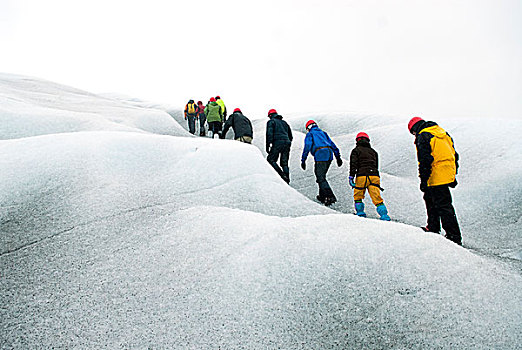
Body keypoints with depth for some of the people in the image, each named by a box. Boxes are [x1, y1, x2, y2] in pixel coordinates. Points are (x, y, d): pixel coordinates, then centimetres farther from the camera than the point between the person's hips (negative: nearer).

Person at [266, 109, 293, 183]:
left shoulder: (271, 122, 8)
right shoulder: (284, 122, 27)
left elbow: (269, 134, -7)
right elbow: (290, 136, 25)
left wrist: (268, 146, -9)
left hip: (277, 143, -6)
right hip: (287, 143, 6)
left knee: (271, 159, 0)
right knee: (284, 163, 8)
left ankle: (282, 174, -15)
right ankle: (287, 180, 2)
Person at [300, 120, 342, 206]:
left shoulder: (310, 134, 10)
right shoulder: (323, 133, 28)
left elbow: (307, 147, -3)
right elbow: (333, 145, 23)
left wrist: (303, 160, -3)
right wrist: (338, 157, 24)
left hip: (320, 156, -7)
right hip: (329, 155, 7)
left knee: (320, 178, -6)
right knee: (321, 175, 20)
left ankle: (330, 197, -17)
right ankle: (322, 196, 24)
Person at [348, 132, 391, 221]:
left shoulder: (356, 150, 10)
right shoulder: (373, 151, 24)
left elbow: (353, 164, -5)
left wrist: (351, 176, -12)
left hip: (362, 176, -3)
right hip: (374, 175, 3)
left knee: (358, 196, 14)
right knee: (377, 197, -2)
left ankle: (360, 213, 9)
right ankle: (384, 215, -13)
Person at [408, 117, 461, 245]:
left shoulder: (422, 136, -8)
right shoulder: (442, 132, 18)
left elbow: (425, 160, -17)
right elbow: (454, 154, 20)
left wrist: (423, 180, -14)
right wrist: (453, 175, 25)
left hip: (437, 176, -10)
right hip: (449, 174, 10)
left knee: (443, 205, -7)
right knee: (429, 198, 24)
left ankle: (454, 237, -6)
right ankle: (433, 228, 33)